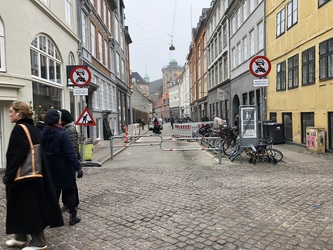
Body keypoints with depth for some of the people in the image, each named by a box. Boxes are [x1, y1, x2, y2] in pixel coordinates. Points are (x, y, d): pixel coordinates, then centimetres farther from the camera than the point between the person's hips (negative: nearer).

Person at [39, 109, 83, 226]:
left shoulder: (41, 135, -1)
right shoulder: (62, 134, -18)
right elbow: (70, 153, -20)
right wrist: (78, 168, -16)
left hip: (50, 171, 5)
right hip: (64, 170, -5)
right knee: (69, 191, 9)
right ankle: (73, 216, 15)